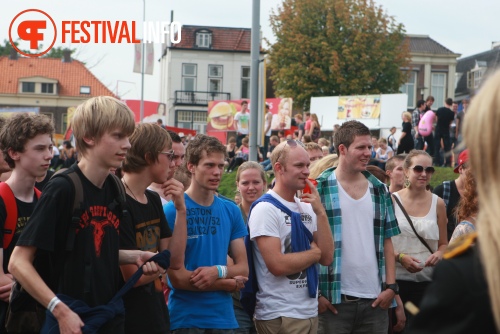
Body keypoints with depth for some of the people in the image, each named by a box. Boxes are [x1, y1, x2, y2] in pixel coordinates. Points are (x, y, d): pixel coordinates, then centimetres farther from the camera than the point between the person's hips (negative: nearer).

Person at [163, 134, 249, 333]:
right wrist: (230, 283, -6)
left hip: (223, 317, 5)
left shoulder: (231, 211, 5)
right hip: (185, 318, -4)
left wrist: (219, 271, -15)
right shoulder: (172, 210, -10)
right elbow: (177, 278, -13)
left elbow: (243, 268, 5)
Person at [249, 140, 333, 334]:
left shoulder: (307, 208, 9)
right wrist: (314, 252, -7)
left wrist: (320, 212, -8)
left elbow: (327, 258, 1)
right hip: (280, 316, -7)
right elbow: (277, 265, -22)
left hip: (310, 311, 7)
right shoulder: (265, 209, -13)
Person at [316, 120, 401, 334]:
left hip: (375, 298, 4)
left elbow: (386, 242, 13)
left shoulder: (379, 190, 11)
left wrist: (391, 286, 3)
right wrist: (316, 293, -8)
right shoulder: (319, 189, -3)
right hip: (334, 299, -4)